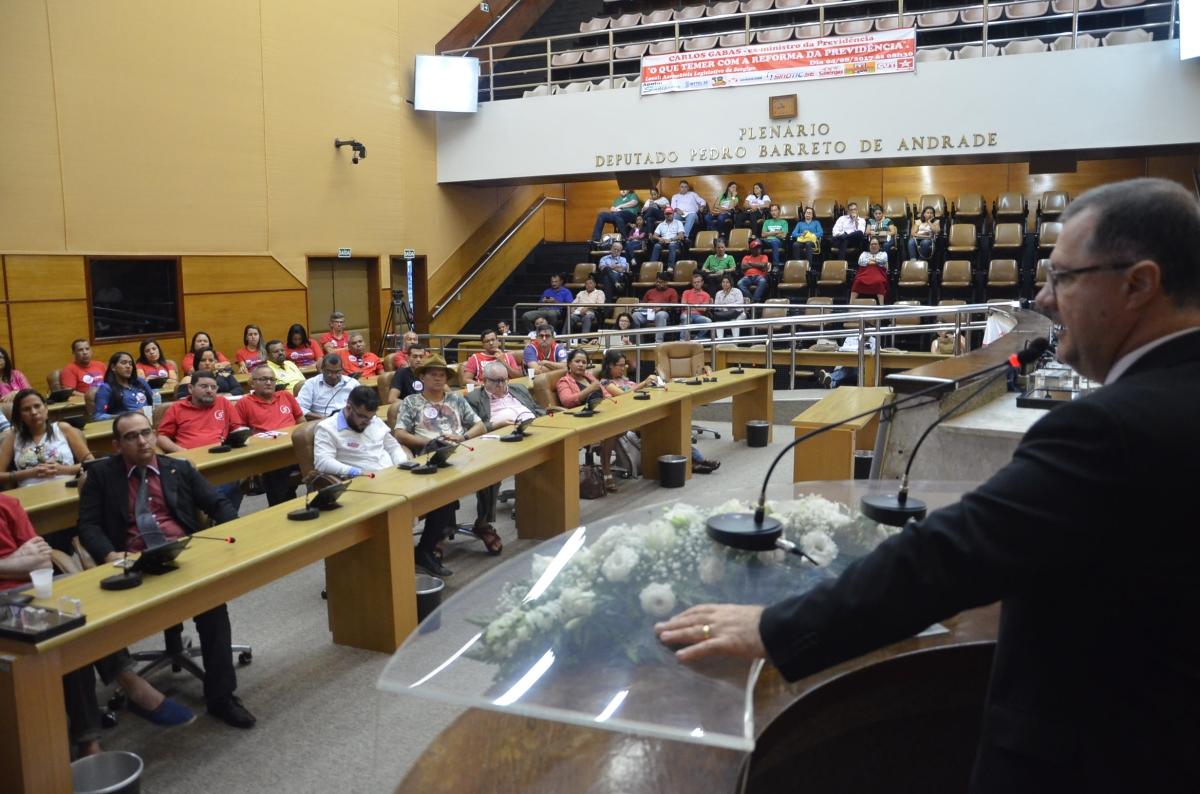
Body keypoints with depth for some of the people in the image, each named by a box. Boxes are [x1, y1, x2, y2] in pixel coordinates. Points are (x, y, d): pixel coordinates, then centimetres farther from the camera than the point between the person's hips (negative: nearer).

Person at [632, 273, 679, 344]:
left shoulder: (672, 291, 20)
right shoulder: (650, 291, 33)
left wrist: (661, 308, -10)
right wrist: (640, 309, 2)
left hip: (662, 312, -3)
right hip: (647, 312, 3)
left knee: (661, 314, -41)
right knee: (635, 315, -30)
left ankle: (659, 342, -47)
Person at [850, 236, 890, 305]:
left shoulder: (883, 254, 27)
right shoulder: (864, 253, 30)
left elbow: (882, 260, 1)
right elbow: (860, 261, 6)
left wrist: (870, 259, 10)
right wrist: (876, 262, 3)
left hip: (878, 273, -1)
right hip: (865, 273, 1)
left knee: (879, 282, -39)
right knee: (858, 281, -35)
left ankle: (881, 305, -44)